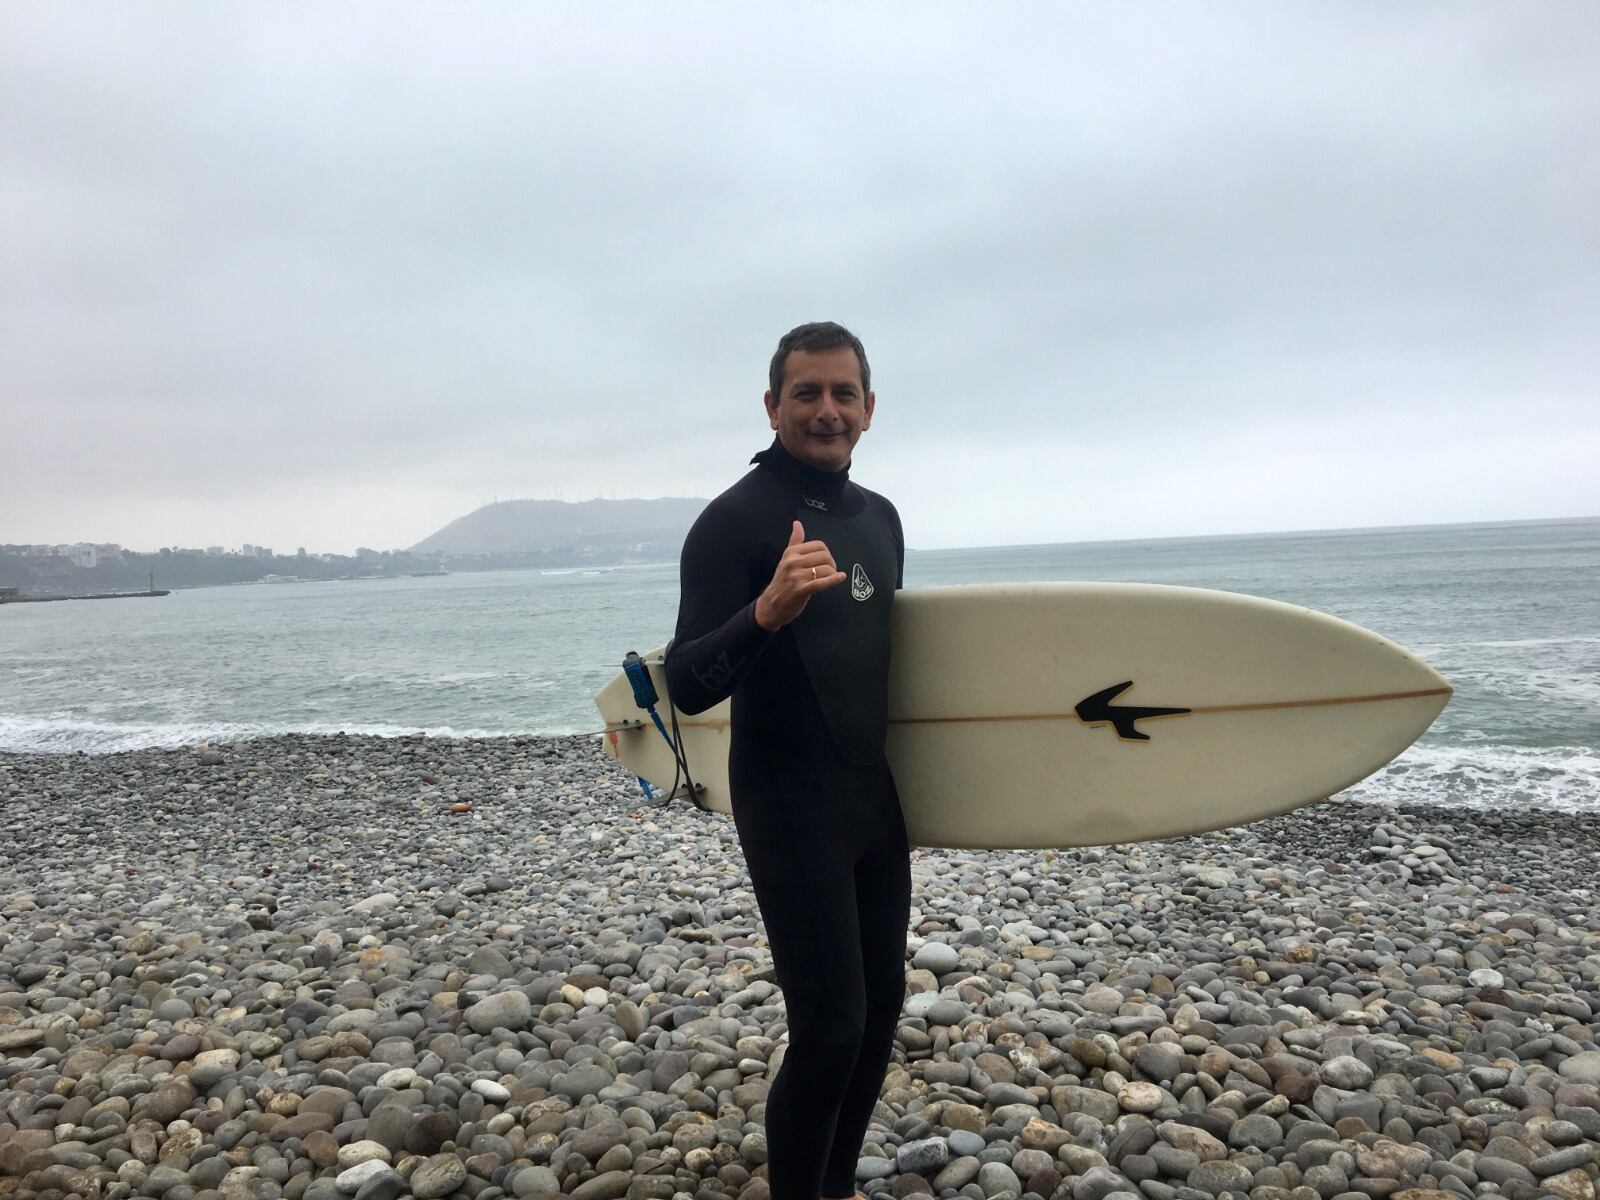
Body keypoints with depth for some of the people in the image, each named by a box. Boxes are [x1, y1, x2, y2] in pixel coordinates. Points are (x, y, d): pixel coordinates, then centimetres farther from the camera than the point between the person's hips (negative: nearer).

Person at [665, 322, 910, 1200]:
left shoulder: (879, 517, 7)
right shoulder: (734, 520, -15)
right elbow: (687, 687, -21)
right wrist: (767, 610, -39)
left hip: (876, 797, 7)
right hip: (790, 807, -7)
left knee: (881, 1005, 14)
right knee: (829, 1028, -4)